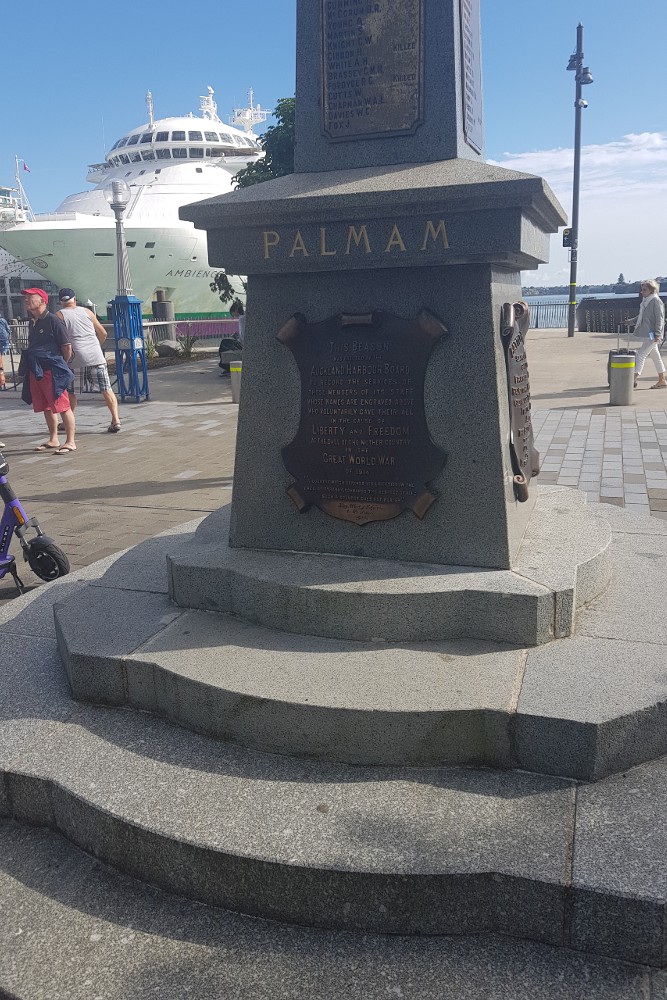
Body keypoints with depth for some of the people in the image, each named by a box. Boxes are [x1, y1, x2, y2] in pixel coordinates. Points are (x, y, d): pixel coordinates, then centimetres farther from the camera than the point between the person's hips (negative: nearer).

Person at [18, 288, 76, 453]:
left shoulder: (53, 321, -11)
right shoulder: (32, 322, 14)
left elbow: (67, 348, -10)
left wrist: (60, 366, 1)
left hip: (52, 372, -8)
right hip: (35, 371, 8)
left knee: (62, 407, -6)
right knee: (46, 408, 13)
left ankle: (70, 442, -2)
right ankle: (53, 440, 23)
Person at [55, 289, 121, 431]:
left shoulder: (60, 315, 6)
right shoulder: (87, 311, 14)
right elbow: (103, 333, 17)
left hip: (77, 358, -2)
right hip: (96, 357, 2)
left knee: (70, 391, 14)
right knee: (107, 390, 1)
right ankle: (115, 420, -8)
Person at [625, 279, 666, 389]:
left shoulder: (656, 301, -12)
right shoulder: (645, 301, 14)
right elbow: (640, 316, 20)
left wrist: (657, 333, -19)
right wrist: (630, 321, 6)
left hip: (652, 334, -9)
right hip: (647, 334, 9)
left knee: (641, 354, -12)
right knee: (655, 356, 14)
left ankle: (634, 379, -13)